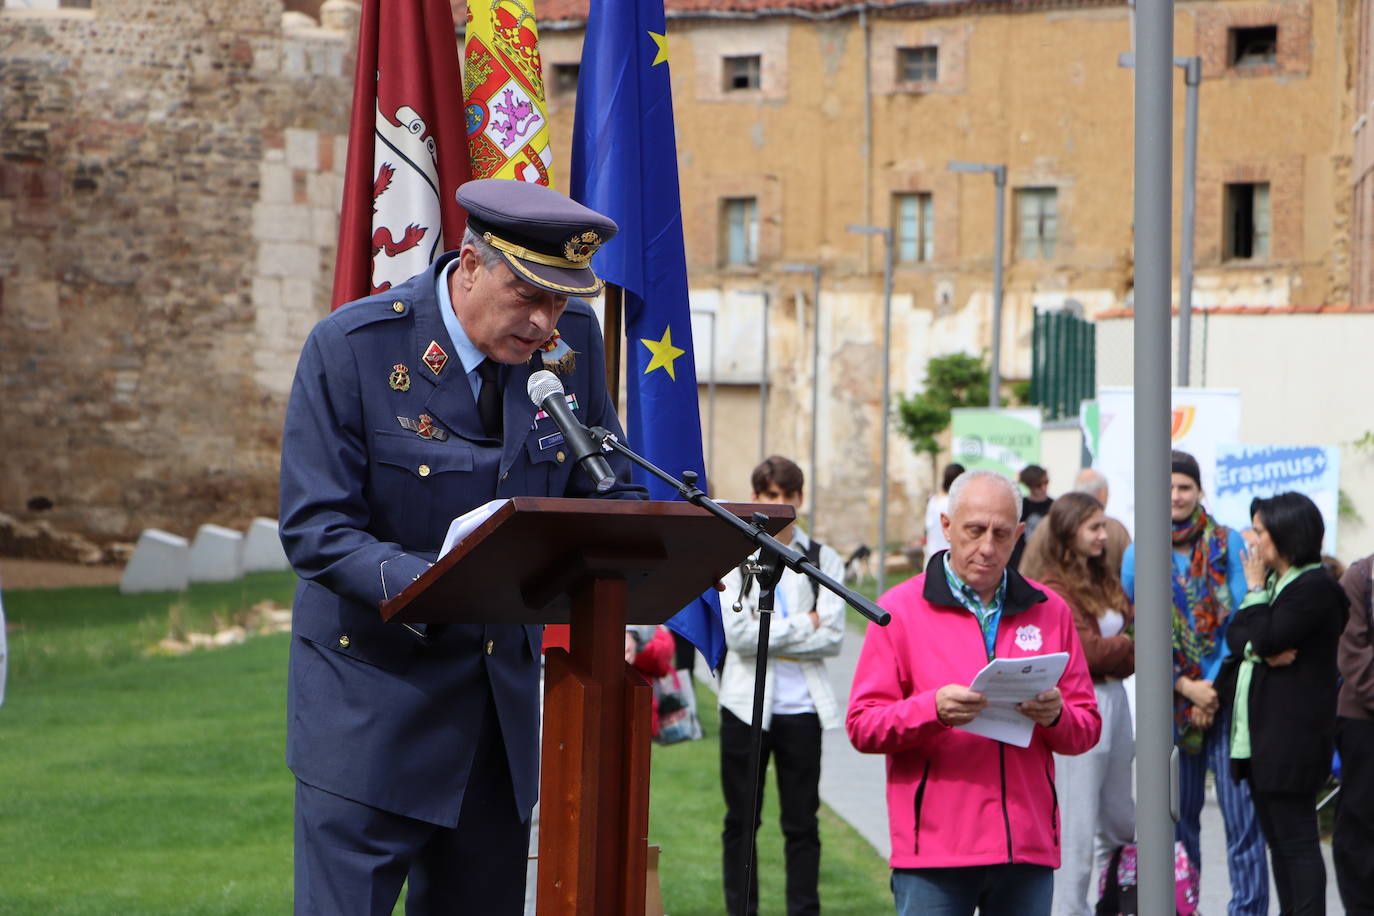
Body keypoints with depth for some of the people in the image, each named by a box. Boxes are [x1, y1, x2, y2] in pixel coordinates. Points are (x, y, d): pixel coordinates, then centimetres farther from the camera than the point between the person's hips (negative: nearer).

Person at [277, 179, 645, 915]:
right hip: (374, 690, -5)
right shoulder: (351, 348, -15)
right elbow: (314, 530, -17)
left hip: (507, 686, 5)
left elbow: (602, 494, 9)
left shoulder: (571, 341, -1)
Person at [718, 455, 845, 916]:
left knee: (802, 822, 2)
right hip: (746, 705, -1)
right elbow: (737, 635, -9)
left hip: (802, 707, 1)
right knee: (741, 821, 4)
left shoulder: (823, 560, 6)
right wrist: (801, 626, -9)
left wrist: (768, 636, -11)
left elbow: (833, 636, -5)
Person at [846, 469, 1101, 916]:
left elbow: (1088, 727, 13)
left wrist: (1055, 715, -10)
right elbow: (862, 725, -3)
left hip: (1028, 849, 3)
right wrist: (933, 709, -20)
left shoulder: (1049, 611, 14)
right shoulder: (900, 609, 4)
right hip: (933, 848, -3)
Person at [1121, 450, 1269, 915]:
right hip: (1171, 700, 2)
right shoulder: (1137, 555, 5)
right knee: (1178, 811, 7)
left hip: (1226, 692, -2)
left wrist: (1212, 688, -9)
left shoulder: (1228, 544, 2)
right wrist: (1186, 688, -7)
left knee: (1240, 810, -7)